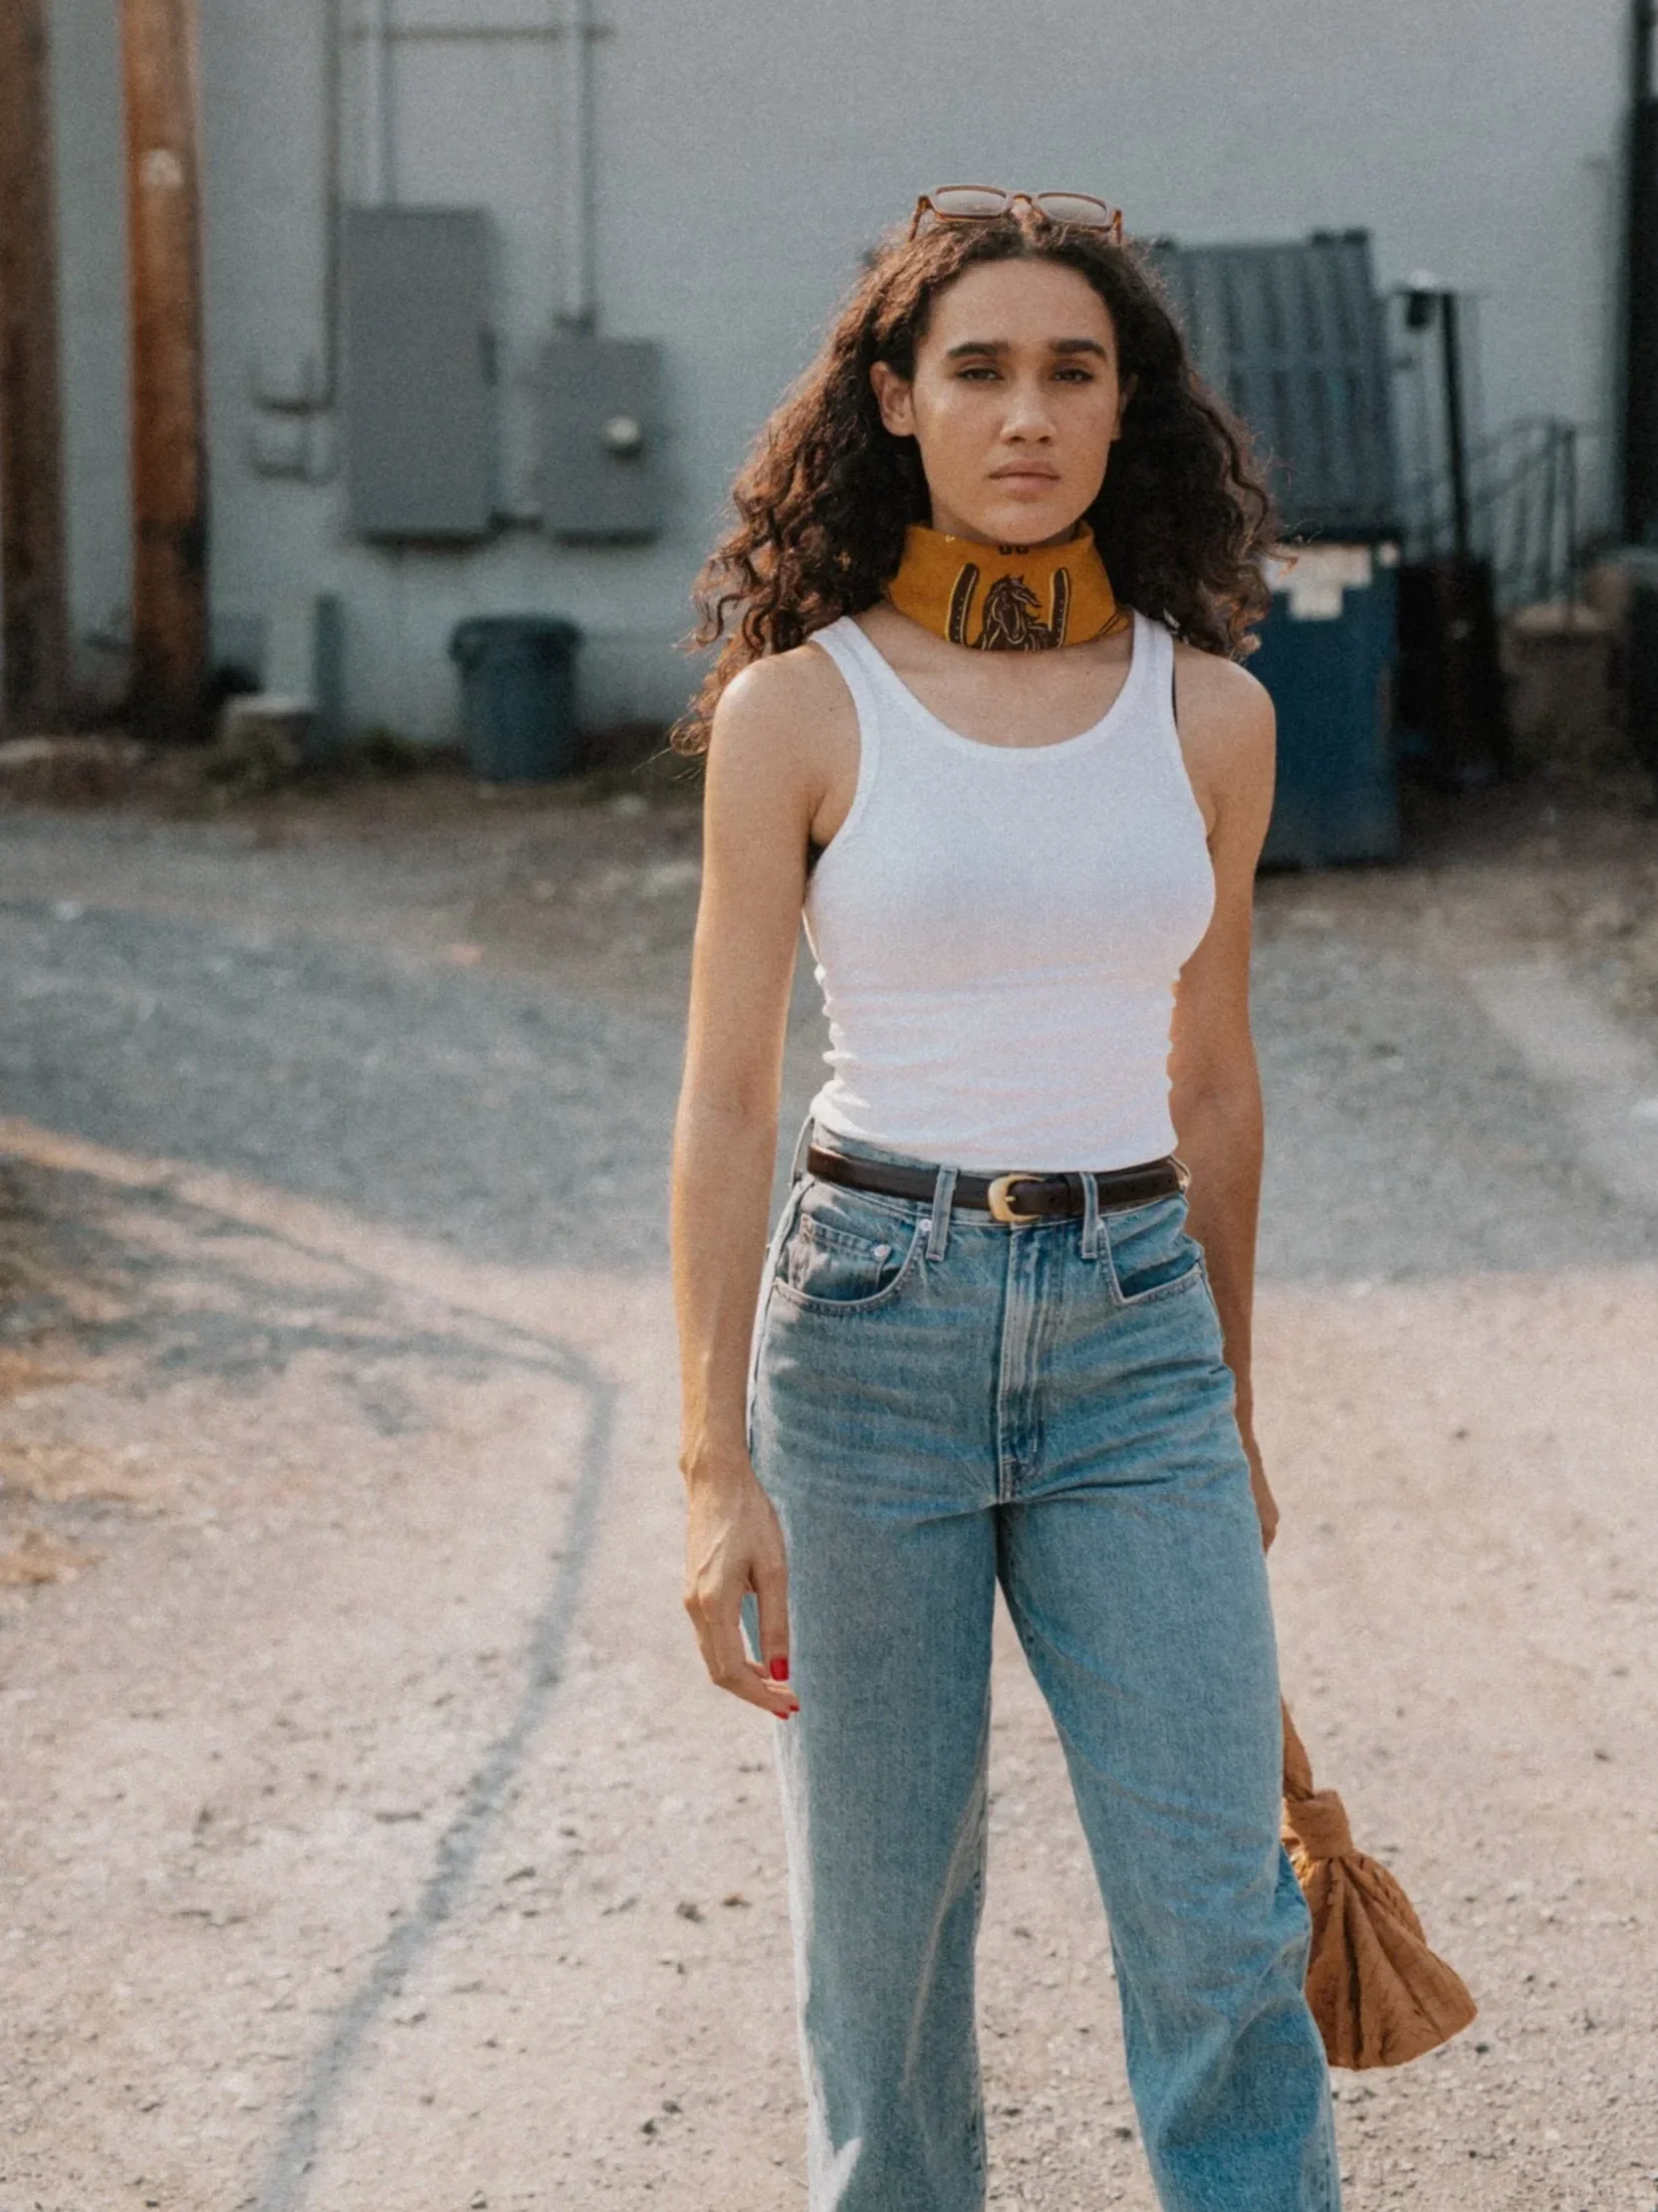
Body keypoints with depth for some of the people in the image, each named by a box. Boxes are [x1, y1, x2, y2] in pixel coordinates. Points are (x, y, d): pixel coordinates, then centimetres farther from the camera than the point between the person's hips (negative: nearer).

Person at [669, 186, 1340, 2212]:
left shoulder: (1206, 710, 3)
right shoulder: (795, 708, -5)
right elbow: (725, 1097, -6)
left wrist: (1231, 1416, 19)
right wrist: (715, 1469, -11)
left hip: (1132, 1340, 2)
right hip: (871, 1333, -2)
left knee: (1221, 1932, -2)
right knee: (883, 1919, 9)